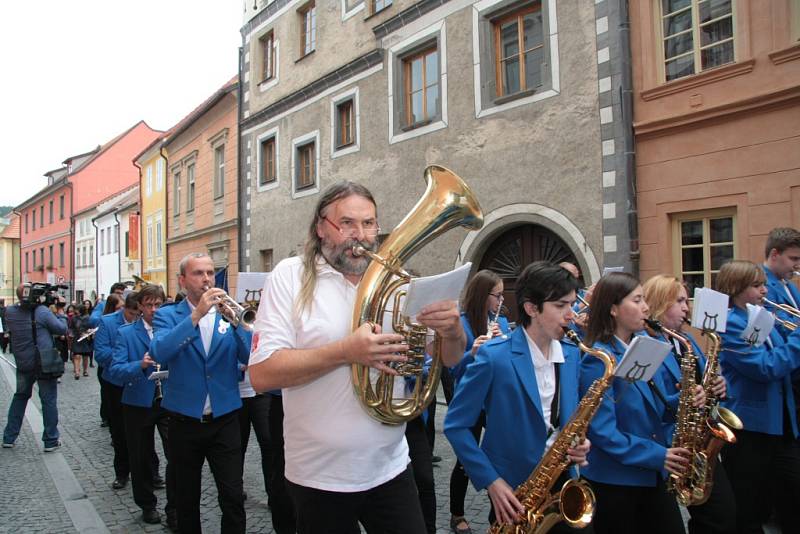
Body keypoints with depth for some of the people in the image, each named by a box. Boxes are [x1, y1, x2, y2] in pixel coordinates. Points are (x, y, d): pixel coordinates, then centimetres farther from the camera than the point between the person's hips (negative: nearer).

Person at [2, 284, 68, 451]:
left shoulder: (9, 312, -3)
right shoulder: (42, 311, -15)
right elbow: (62, 329, -10)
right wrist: (60, 314, 7)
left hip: (23, 364, 5)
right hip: (44, 363, -5)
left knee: (20, 397, 23)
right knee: (49, 400, 4)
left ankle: (9, 437, 27)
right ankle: (50, 441, 8)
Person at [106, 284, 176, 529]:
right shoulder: (126, 332, -2)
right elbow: (115, 370, -10)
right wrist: (140, 365, -27)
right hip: (138, 403, 0)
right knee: (141, 458, 13)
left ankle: (174, 510, 10)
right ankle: (147, 505, 33)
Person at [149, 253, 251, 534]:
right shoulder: (167, 315, 0)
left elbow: (249, 357, -7)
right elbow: (158, 352, -21)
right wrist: (196, 315, -28)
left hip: (224, 419, 0)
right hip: (184, 422, 0)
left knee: (233, 498, -2)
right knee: (187, 500, 14)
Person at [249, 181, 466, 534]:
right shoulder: (291, 275, -7)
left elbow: (449, 360, 5)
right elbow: (261, 374, -15)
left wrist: (452, 332, -18)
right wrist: (345, 351, -26)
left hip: (391, 469, 3)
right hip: (319, 477, -2)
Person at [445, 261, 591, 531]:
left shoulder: (571, 357, 1)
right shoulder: (494, 356, -18)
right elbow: (456, 425, -13)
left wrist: (577, 443, -8)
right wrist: (490, 481, -18)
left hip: (561, 480, 5)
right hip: (513, 489, -5)